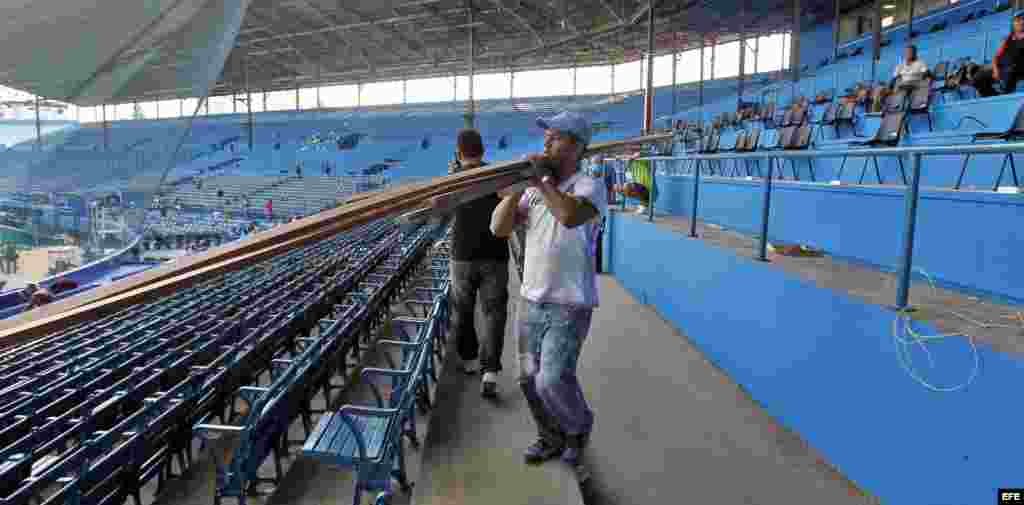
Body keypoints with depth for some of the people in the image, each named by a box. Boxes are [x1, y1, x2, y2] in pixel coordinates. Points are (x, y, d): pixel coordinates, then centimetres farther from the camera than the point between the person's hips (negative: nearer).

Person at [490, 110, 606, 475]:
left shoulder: (589, 186, -11)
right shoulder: (534, 190, 8)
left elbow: (569, 216, -34)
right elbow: (499, 228, 1)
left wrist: (540, 181, -22)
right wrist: (515, 189, -10)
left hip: (570, 306, -6)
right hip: (530, 301, 7)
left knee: (552, 380, -10)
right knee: (530, 379, 13)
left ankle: (579, 429, 22)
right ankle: (552, 438, 36)